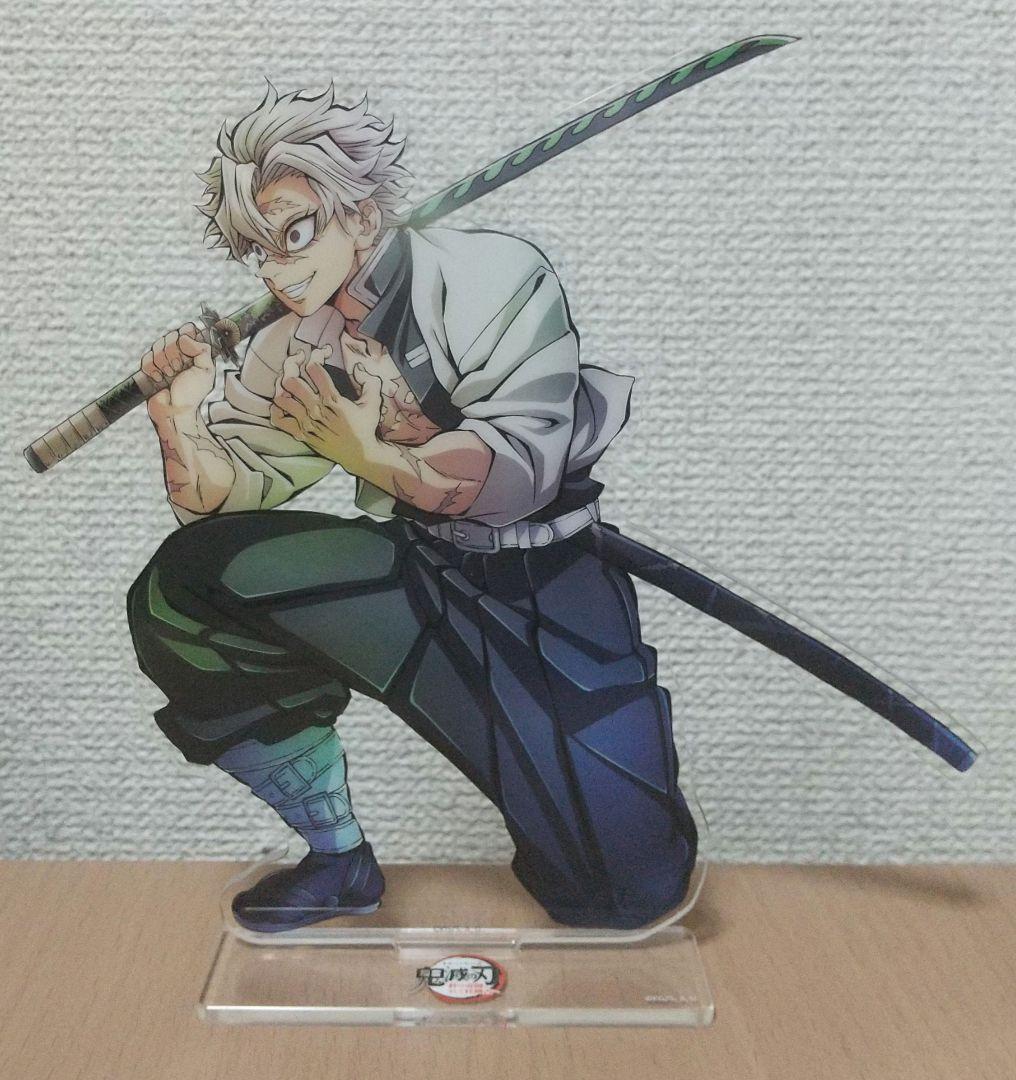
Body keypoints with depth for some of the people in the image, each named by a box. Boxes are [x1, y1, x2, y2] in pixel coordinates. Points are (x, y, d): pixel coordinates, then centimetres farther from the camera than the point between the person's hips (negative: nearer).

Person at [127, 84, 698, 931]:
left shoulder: (488, 275, -12)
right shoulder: (291, 351, 7)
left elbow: (522, 470, -22)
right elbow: (220, 503, 7)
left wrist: (376, 459, -32)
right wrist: (182, 421, -10)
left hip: (543, 583, -5)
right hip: (412, 572, 5)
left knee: (629, 887, -16)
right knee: (187, 582, -16)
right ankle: (339, 863, 2)